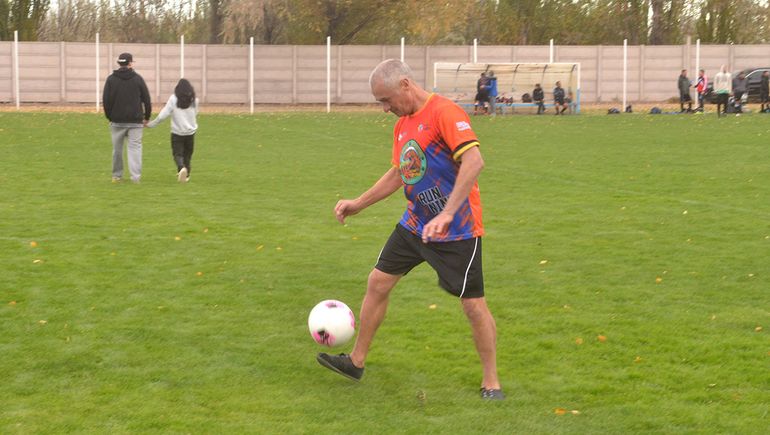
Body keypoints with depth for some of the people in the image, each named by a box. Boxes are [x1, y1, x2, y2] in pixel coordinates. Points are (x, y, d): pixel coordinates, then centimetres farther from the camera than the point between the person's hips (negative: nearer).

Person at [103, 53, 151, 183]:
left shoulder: (111, 79, 1)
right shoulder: (138, 78, 0)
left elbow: (106, 100, 0)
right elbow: (146, 99, 1)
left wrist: (109, 117, 11)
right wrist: (147, 117, 11)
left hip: (117, 120, 1)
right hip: (135, 121, -1)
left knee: (117, 149, 12)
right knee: (135, 147, -2)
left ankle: (117, 175, 20)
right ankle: (135, 176, -12)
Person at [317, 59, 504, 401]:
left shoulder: (445, 112, -19)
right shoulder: (402, 124, 10)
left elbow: (474, 161, -30)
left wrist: (447, 213, -36)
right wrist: (359, 204, 16)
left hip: (457, 230, -8)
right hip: (414, 224, 8)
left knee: (473, 305, -4)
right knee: (377, 282, 10)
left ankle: (491, 382, 12)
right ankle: (356, 361, 24)